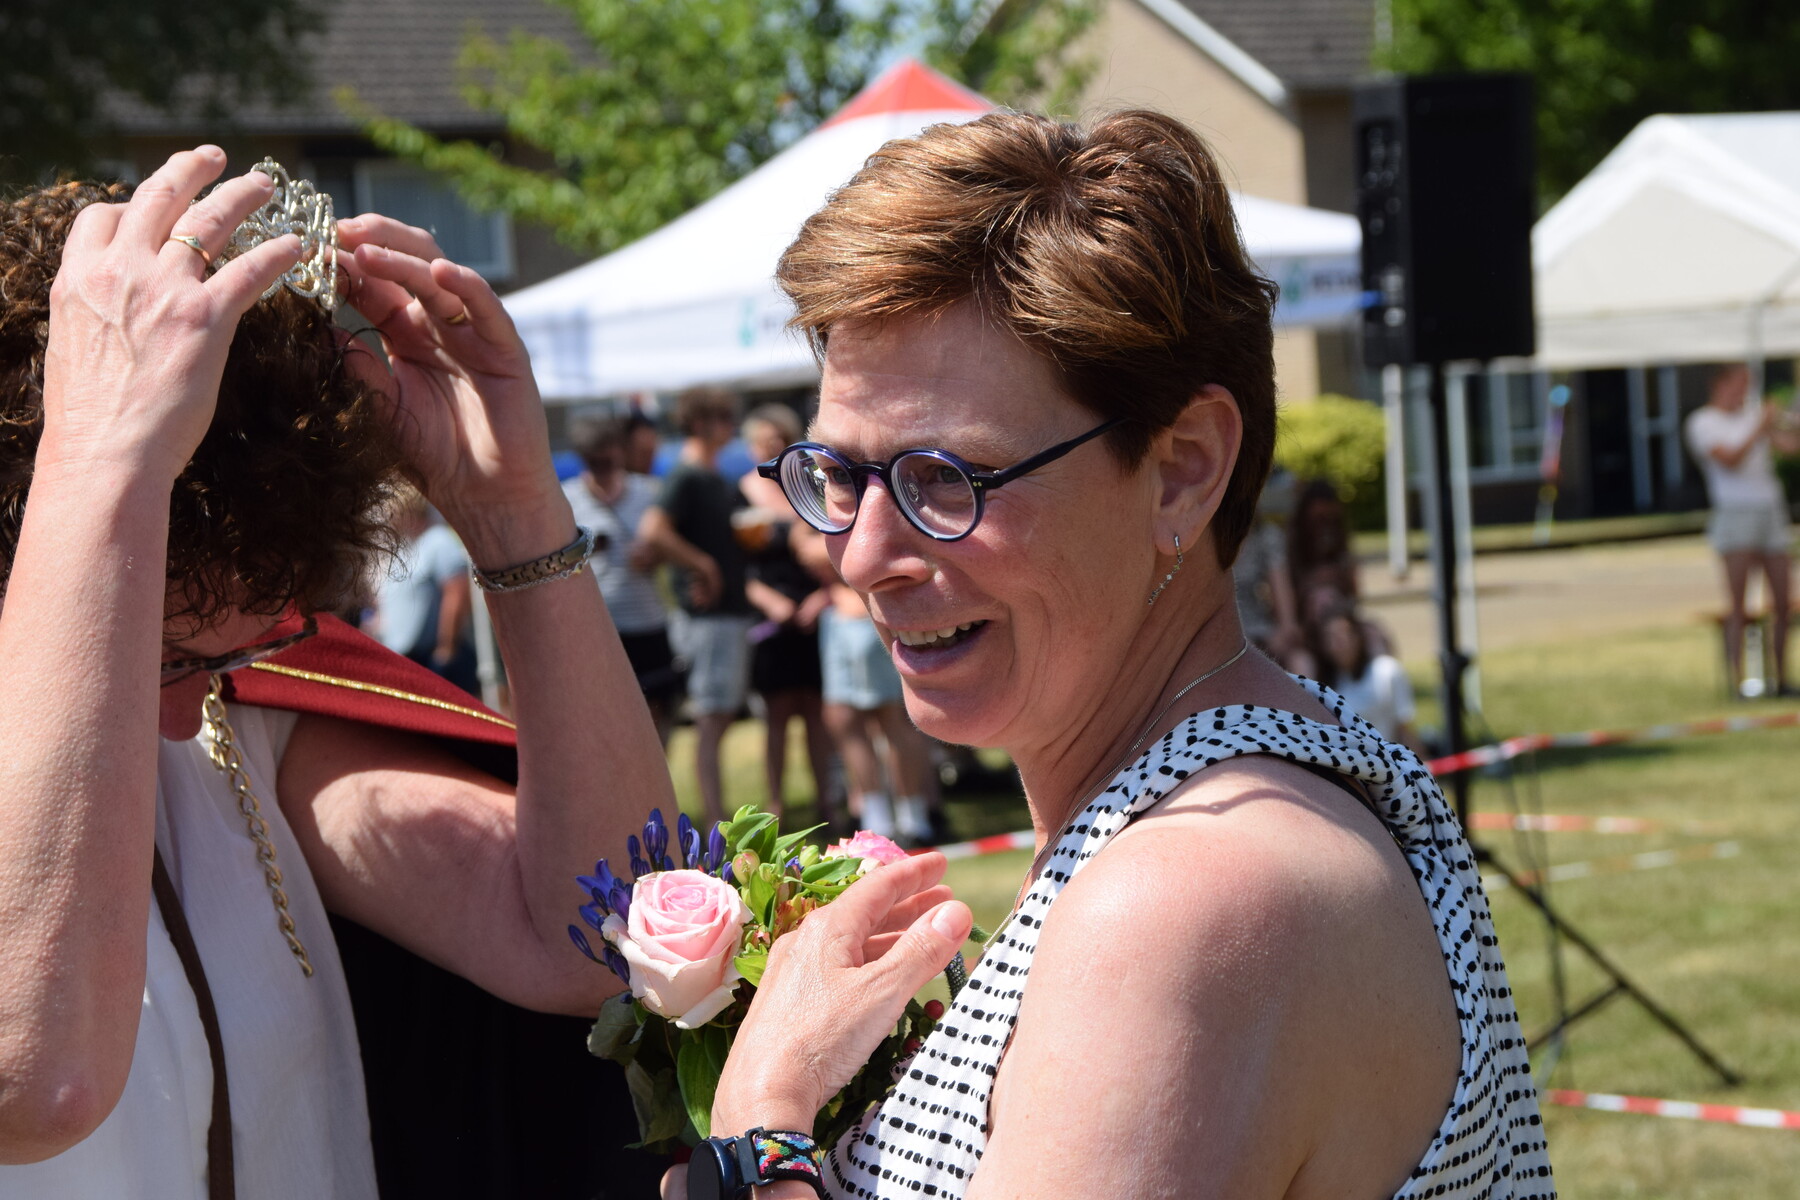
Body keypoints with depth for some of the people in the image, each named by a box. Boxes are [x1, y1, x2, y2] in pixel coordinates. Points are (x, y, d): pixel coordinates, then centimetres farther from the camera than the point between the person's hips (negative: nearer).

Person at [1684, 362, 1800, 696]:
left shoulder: (1754, 412, 16)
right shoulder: (1703, 422, -1)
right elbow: (1730, 461, -14)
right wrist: (1759, 428, -16)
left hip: (1771, 513, 6)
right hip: (1735, 515, -6)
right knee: (1738, 604, -10)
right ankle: (1736, 680, -10)